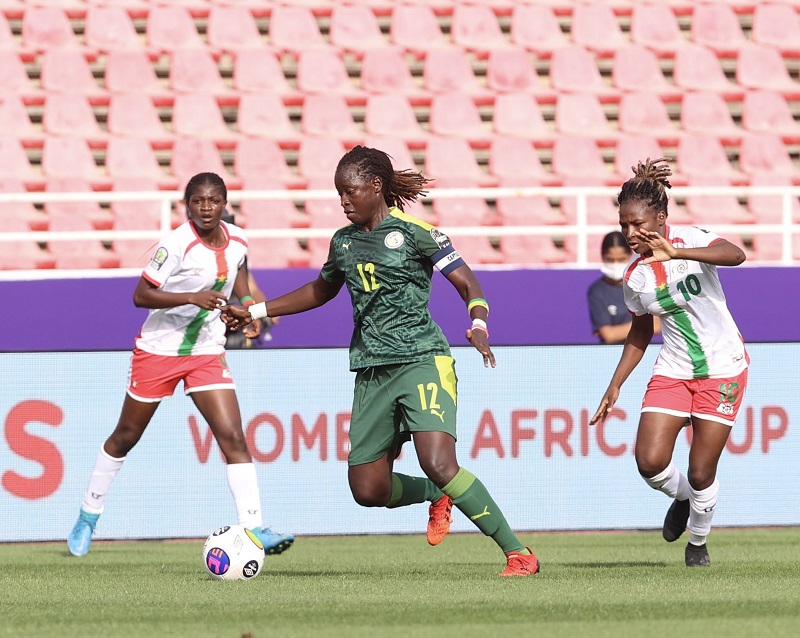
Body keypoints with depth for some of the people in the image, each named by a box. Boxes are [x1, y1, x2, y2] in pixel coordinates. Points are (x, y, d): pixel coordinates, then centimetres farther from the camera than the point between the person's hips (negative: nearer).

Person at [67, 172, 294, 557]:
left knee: (233, 438, -12)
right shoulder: (178, 243, -21)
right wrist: (191, 297, -34)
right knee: (125, 437, 12)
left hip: (207, 354, 4)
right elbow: (141, 295, -24)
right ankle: (88, 517, 31)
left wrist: (244, 307, 3)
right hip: (159, 349, -4)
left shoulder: (237, 240, -3)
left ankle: (254, 529, -16)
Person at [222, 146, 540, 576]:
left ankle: (517, 553, -17)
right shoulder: (343, 242, 13)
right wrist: (255, 311, 31)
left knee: (439, 464, -25)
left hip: (423, 360, -7)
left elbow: (468, 284, -7)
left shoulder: (413, 232, -6)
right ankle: (436, 497, 33)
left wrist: (478, 324, -28)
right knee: (367, 489, 1)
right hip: (371, 373, 7)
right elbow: (321, 290, 32)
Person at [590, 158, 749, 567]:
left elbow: (735, 255, -36)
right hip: (673, 371, 4)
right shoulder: (634, 279, -3)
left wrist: (675, 254, -48)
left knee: (701, 473, -5)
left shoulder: (689, 241, -15)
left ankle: (698, 542, 25)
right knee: (650, 462, -12)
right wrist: (615, 385, 9)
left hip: (723, 369, -4)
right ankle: (682, 498, 23)